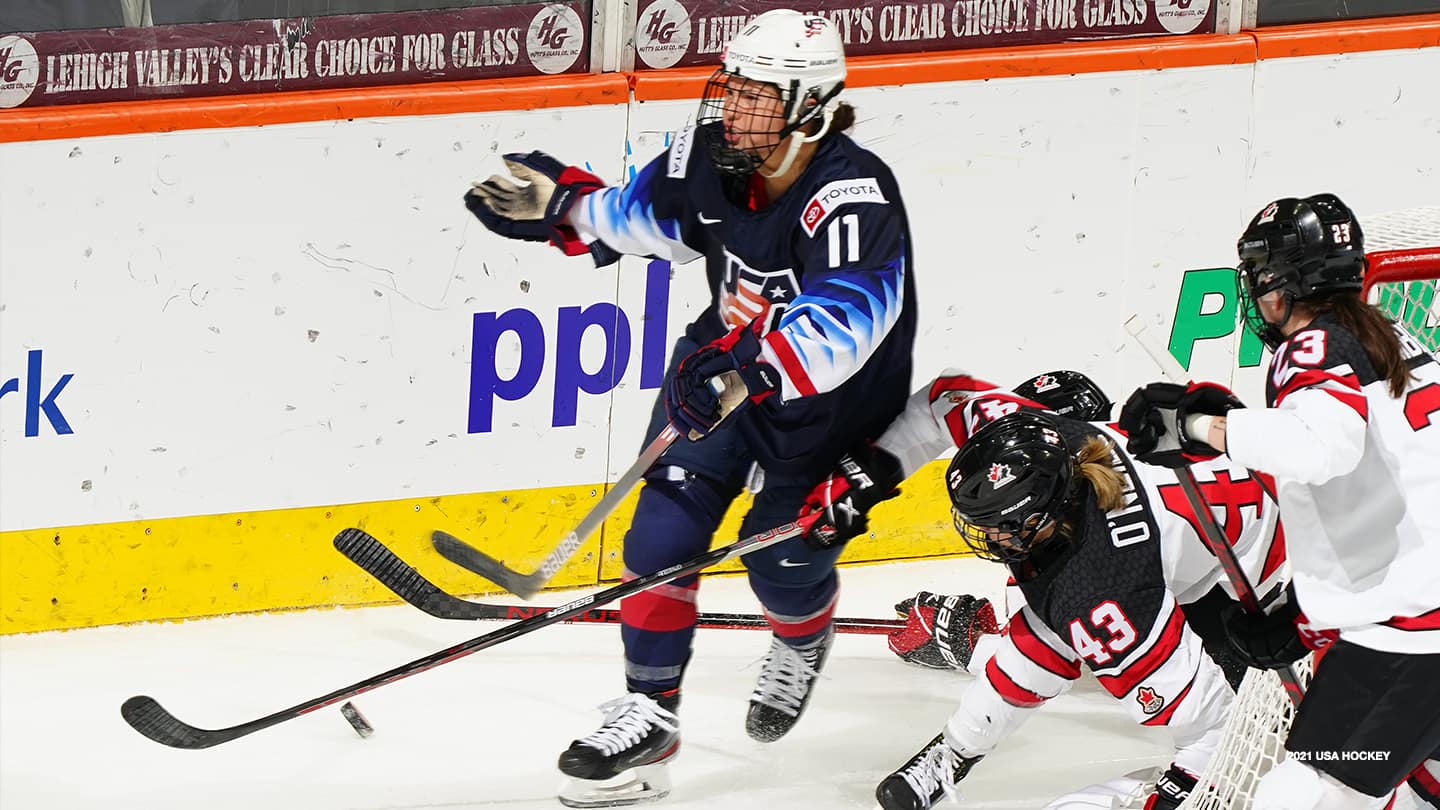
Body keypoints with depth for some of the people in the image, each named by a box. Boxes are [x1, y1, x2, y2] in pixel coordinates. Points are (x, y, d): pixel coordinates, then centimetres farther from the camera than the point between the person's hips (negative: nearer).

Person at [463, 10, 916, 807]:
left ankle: (804, 639, 35)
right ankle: (649, 711, 5)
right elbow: (640, 213, 12)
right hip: (728, 366, 5)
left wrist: (754, 366, -59)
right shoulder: (710, 157, -12)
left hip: (835, 401, -5)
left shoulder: (855, 196, -33)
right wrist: (560, 206, 1)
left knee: (783, 558, -3)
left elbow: (844, 323, -47)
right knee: (664, 528, -6)